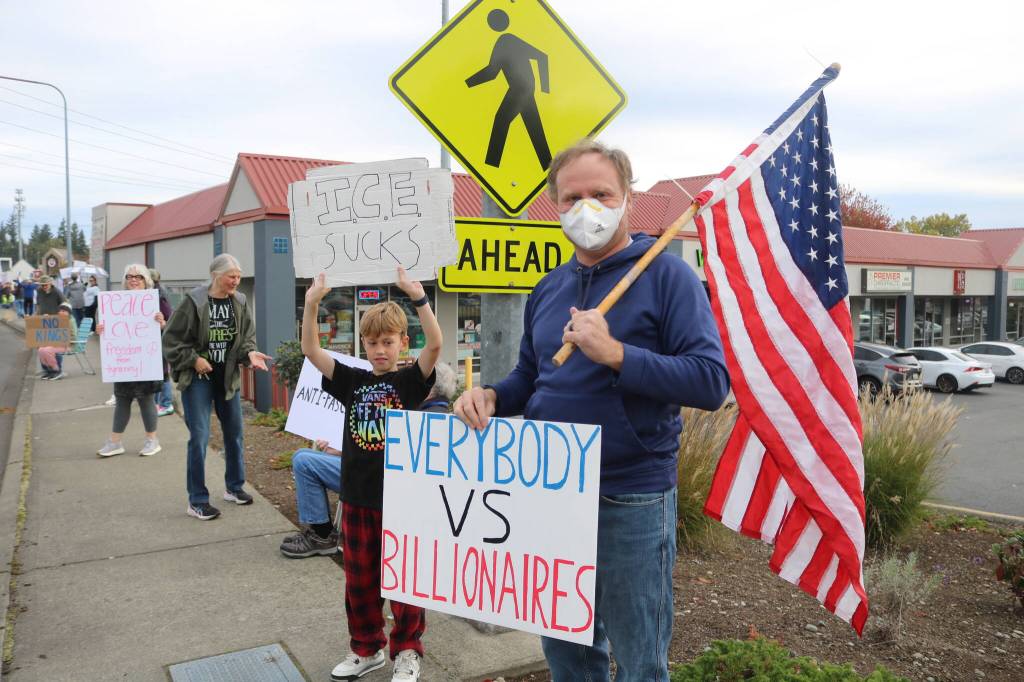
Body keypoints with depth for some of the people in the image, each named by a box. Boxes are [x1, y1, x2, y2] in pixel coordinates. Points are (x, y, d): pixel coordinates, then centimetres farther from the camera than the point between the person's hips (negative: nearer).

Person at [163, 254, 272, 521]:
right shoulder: (193, 302, -15)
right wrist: (193, 360, -16)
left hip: (227, 377, 5)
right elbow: (171, 339, -10)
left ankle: (234, 487, 32)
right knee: (199, 437, -5)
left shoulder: (239, 303, -1)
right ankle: (197, 501, 6)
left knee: (234, 433, 14)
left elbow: (248, 336, 4)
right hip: (197, 378, -5)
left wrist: (250, 353, -15)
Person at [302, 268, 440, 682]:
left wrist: (417, 296, -32)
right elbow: (311, 351, -4)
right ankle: (367, 648, 33)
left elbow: (435, 344, -23)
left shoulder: (411, 380, -6)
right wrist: (312, 304, -18)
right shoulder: (353, 381, 4)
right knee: (358, 580, 15)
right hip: (357, 497, 4)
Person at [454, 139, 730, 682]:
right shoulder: (548, 289, 10)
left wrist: (616, 354, -27)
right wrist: (490, 396, -1)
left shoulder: (666, 275, -9)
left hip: (631, 500, -6)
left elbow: (711, 382, -18)